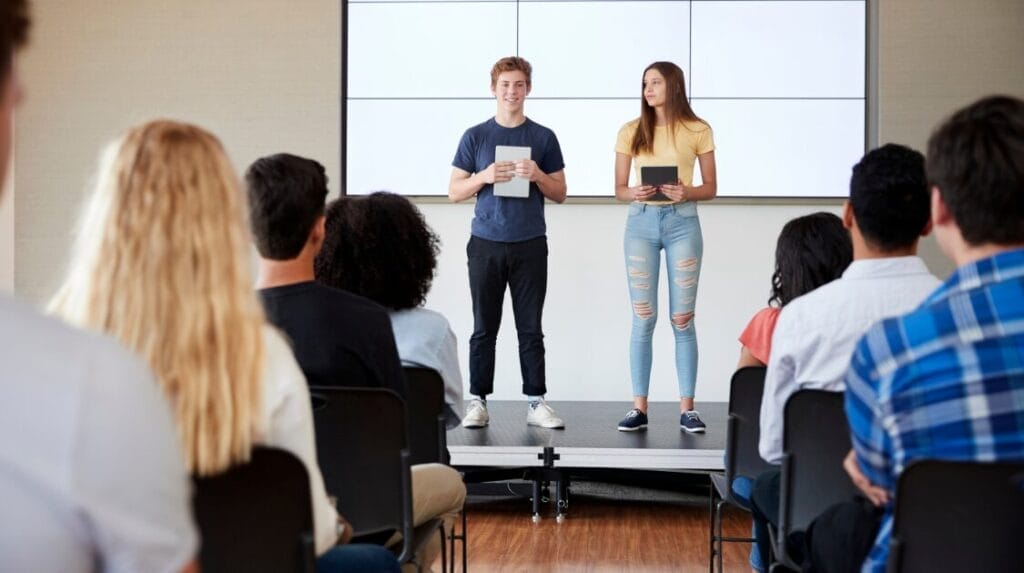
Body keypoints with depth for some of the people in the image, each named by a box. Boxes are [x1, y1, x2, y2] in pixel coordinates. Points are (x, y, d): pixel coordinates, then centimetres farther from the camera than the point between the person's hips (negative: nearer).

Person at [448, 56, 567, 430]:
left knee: (530, 328, 4)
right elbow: (454, 191, 4)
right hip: (486, 244, 0)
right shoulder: (475, 136, 4)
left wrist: (538, 176, -11)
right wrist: (484, 177, -13)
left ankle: (536, 402, 9)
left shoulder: (543, 138, 6)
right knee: (484, 328, 5)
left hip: (530, 245, 0)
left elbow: (560, 194, 8)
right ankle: (478, 402, 11)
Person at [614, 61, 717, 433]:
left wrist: (688, 193, -15)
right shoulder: (631, 131, 6)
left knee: (682, 319, 0)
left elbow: (710, 188, 5)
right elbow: (618, 189, 7)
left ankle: (687, 408, 6)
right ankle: (639, 408, 5)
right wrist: (634, 193, -15)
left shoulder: (698, 131, 3)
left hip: (682, 223, -1)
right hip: (641, 223, 1)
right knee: (643, 318, 0)